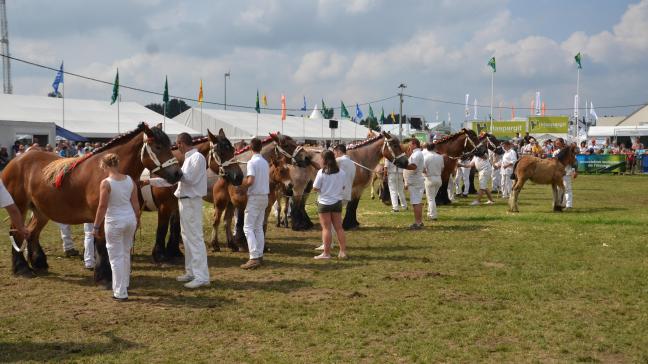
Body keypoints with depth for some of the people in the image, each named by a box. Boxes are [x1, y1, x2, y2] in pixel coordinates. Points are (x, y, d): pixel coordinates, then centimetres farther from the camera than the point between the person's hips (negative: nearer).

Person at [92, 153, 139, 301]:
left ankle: (120, 293, 6)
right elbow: (135, 203, 6)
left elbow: (102, 207, -15)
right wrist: (137, 219, 19)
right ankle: (124, 285, 37)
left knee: (116, 257, 4)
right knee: (126, 254, 22)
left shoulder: (106, 183, -15)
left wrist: (96, 226, -5)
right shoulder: (130, 180, 0)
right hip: (130, 218, 6)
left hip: (114, 221, -6)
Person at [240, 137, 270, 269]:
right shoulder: (265, 162, 10)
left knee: (248, 227, -7)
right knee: (259, 227, 14)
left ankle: (254, 258, -15)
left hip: (254, 197, -8)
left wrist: (242, 186, -5)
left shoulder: (252, 162, -14)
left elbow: (250, 180, -23)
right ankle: (259, 255, 15)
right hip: (264, 196, 8)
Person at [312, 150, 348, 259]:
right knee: (339, 227, 11)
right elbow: (344, 187, 7)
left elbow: (315, 188, -13)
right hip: (337, 202, 4)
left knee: (326, 228, 1)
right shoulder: (341, 172, 0)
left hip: (324, 203, -4)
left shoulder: (321, 172, -14)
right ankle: (343, 251, 11)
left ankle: (326, 253, 3)